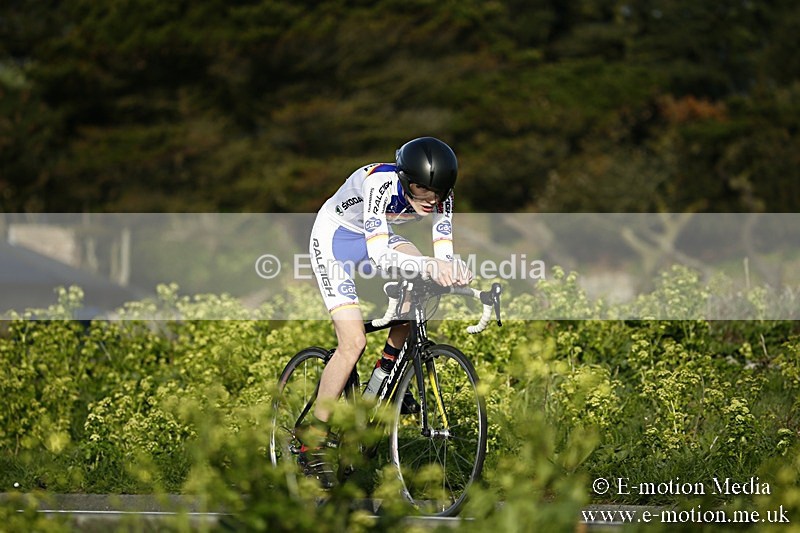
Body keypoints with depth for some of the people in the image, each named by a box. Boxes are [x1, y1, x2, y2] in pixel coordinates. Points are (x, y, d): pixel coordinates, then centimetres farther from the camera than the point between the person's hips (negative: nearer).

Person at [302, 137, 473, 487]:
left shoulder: (440, 195, -19)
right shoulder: (382, 183, -36)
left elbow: (443, 254, -21)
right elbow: (379, 254, -44)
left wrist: (455, 270, -44)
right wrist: (429, 266, -58)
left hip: (372, 237, 6)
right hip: (334, 238, -6)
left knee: (423, 278, -22)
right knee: (354, 343, -18)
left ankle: (389, 366, -3)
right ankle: (313, 438, -8)